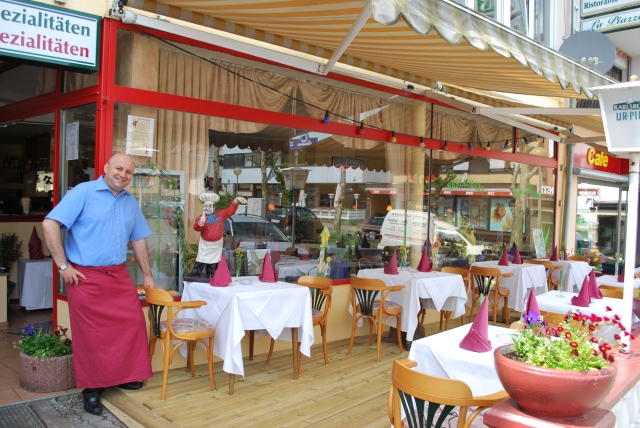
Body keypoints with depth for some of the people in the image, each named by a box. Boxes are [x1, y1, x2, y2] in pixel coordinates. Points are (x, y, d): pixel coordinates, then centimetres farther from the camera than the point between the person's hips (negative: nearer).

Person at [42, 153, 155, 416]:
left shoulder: (131, 202, 11)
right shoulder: (84, 192, -8)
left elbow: (138, 239, 16)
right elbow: (50, 224, -14)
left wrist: (147, 275, 16)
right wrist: (63, 265, -15)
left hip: (119, 276, 6)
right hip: (85, 277, -6)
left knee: (133, 323, 6)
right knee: (91, 334, 3)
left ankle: (123, 375, 28)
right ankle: (92, 389, 19)